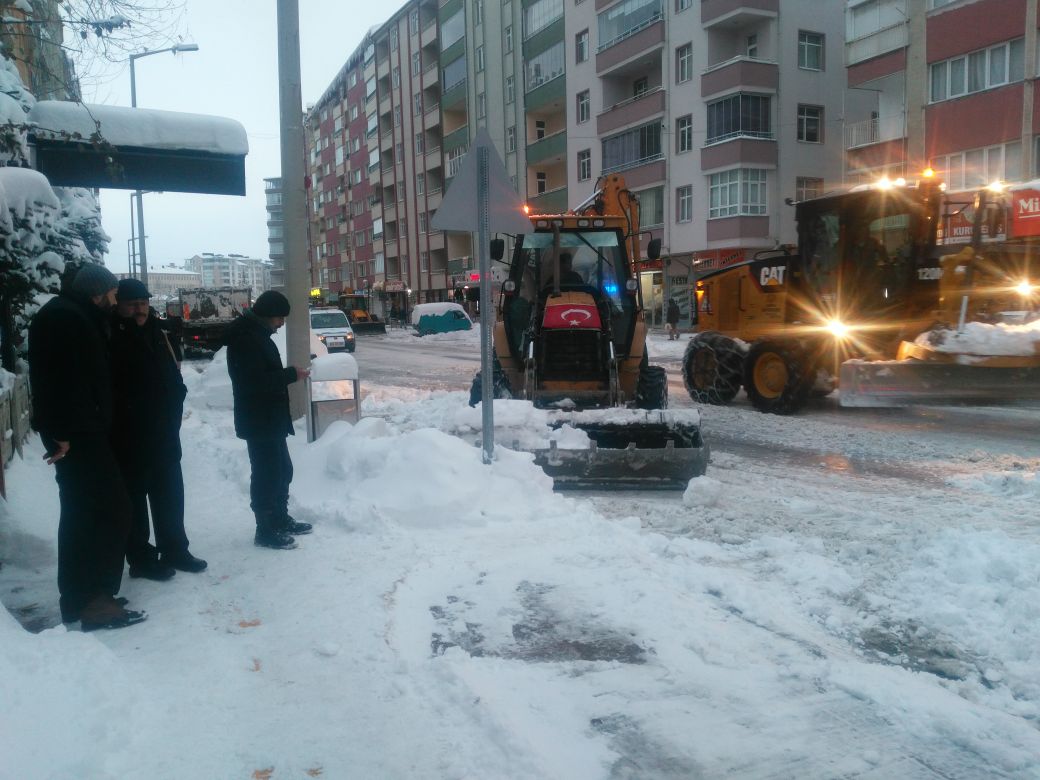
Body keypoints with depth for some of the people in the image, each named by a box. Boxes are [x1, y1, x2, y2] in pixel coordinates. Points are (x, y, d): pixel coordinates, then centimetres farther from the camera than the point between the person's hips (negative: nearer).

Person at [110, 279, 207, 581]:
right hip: (129, 438, -7)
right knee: (134, 498, 4)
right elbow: (111, 389, -16)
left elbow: (173, 378, 15)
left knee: (170, 494, 14)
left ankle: (174, 551, 26)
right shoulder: (111, 338, -12)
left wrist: (174, 407, 5)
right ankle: (141, 559, 14)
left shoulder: (157, 333, 9)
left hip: (164, 434, 7)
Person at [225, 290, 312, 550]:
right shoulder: (246, 338, -18)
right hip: (258, 420, -11)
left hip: (270, 418, 11)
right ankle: (266, 530, 6)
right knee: (266, 473, -3)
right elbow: (255, 380, -26)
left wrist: (288, 374, 6)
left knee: (281, 470, 18)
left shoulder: (257, 334, 14)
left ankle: (280, 520, 30)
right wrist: (292, 374, -19)